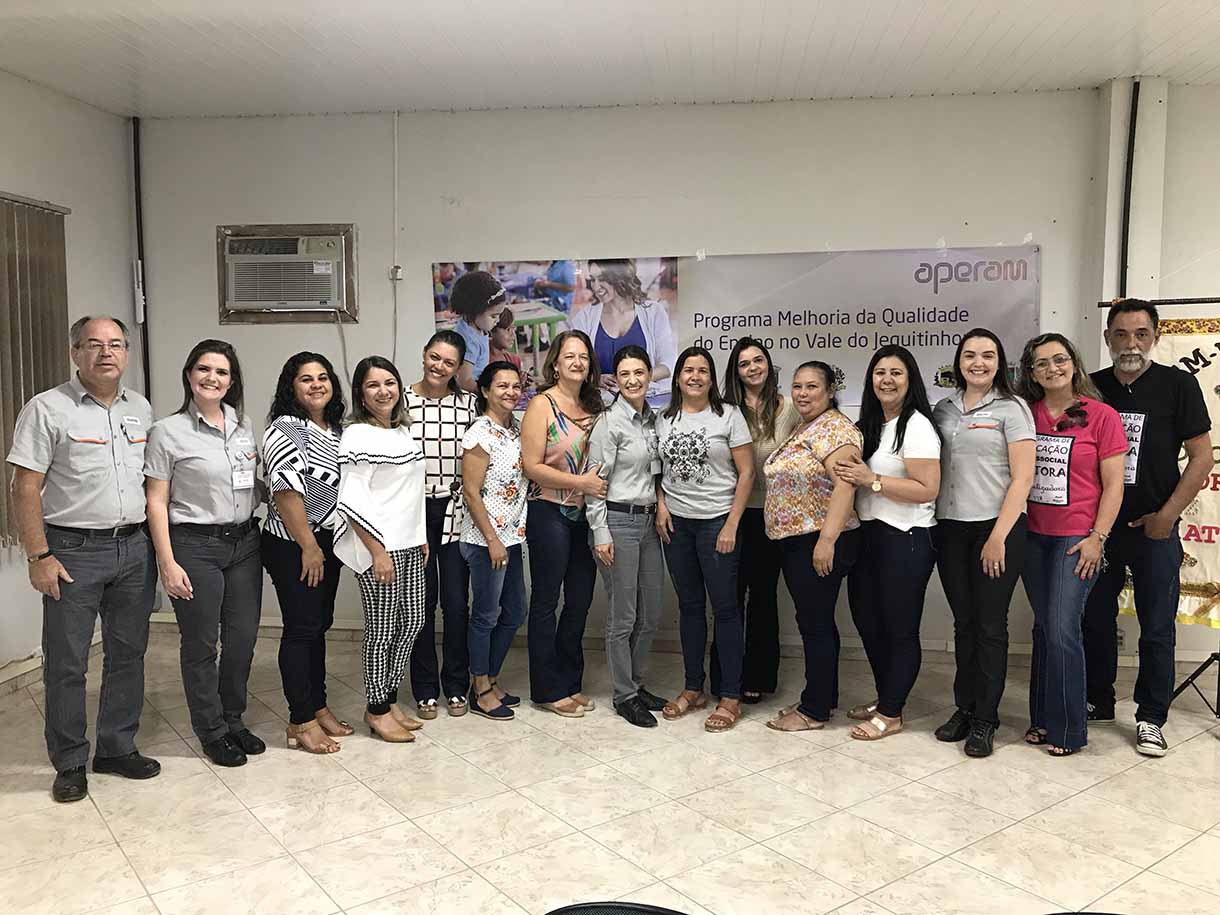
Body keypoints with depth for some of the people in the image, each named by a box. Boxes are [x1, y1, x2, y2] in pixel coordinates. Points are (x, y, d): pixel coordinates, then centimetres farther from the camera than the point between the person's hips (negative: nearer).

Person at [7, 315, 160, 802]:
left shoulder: (140, 408, 9)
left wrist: (157, 542, 10)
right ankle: (69, 763, 18)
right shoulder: (47, 409, -7)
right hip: (73, 551, -5)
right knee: (66, 664, 4)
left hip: (134, 548, 5)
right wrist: (39, 557, -13)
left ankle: (117, 748, 27)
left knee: (128, 653, 12)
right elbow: (24, 489, -8)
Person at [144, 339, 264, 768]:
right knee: (201, 644, 6)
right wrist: (168, 563, -12)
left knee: (243, 638, 10)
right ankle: (211, 730, 22)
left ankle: (233, 720, 29)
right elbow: (156, 502, -7)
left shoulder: (244, 426, 7)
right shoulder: (168, 432, -6)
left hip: (244, 542, 5)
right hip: (195, 545, -5)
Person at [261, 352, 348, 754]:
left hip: (328, 543, 8)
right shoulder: (284, 429, -13)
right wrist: (308, 547, -18)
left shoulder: (336, 429, 11)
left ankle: (318, 707, 27)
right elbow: (286, 492, -19)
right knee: (301, 629, -2)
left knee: (319, 625, 15)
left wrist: (324, 545, 15)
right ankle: (301, 723, 8)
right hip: (292, 546, -8)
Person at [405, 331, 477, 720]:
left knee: (456, 601, 4)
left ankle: (456, 687, 20)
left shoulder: (468, 403, 4)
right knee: (422, 601, 6)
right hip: (414, 510, -1)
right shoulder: (401, 401, -1)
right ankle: (425, 690, 20)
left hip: (455, 509, 1)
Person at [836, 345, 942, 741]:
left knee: (899, 629, 3)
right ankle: (883, 698, 33)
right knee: (868, 620, 16)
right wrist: (852, 476, 7)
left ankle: (891, 714, 15)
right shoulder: (870, 425, 14)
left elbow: (928, 489, -20)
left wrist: (872, 480, -21)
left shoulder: (916, 426, -12)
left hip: (905, 540, -9)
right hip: (869, 534, 9)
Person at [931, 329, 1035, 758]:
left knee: (990, 626, 2)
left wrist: (999, 536, -14)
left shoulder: (1012, 408, -3)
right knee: (963, 623, 11)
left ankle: (985, 719, 14)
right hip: (950, 529, 4)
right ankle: (964, 708, 23)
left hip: (997, 529, -4)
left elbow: (1022, 478, -8)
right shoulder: (943, 409, 11)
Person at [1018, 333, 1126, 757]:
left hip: (1077, 538, -4)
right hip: (1033, 536, 4)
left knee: (1062, 630, -6)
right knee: (1044, 626, 12)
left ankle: (1068, 728, 9)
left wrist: (1097, 537, -10)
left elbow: (1113, 484, -4)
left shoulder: (1102, 416, -4)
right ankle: (1042, 718, 23)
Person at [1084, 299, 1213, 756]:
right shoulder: (1090, 388, 4)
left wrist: (1167, 515, -9)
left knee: (1157, 630, 4)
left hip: (1154, 530, -3)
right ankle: (1098, 702, 28)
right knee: (1096, 620, 12)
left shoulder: (1177, 384, -3)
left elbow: (1201, 455, -4)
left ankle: (1151, 719, 17)